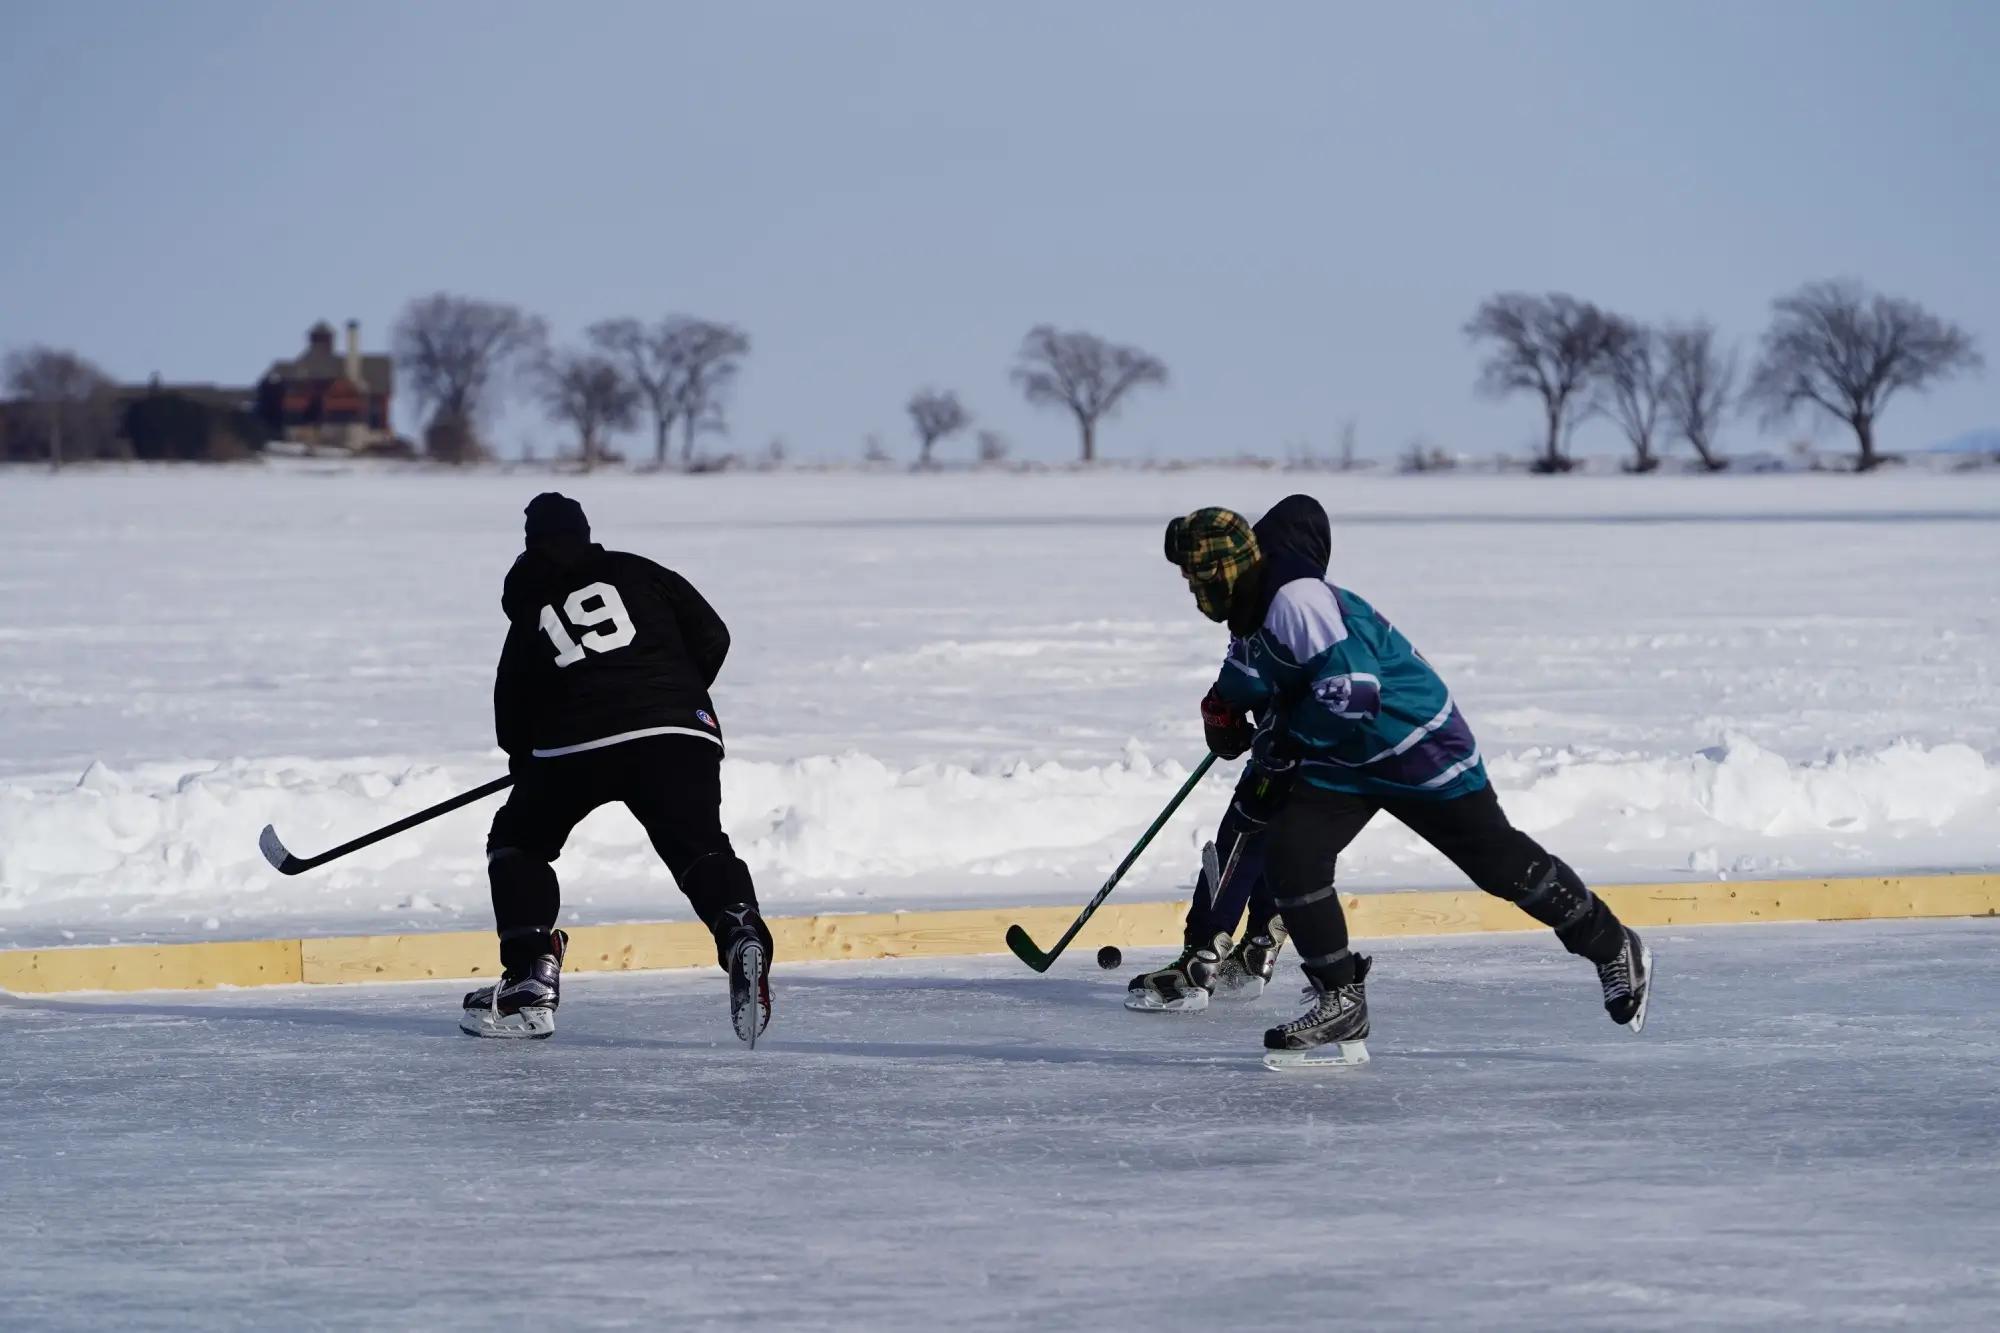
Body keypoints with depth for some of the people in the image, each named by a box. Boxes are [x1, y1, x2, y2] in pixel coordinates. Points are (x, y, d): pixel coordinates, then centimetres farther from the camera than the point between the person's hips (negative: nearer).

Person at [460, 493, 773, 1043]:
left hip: (576, 745, 0)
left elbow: (512, 713, 23)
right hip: (678, 737, 0)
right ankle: (739, 931, -35)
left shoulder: (529, 613, 21)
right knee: (700, 847, -3)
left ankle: (530, 983, 8)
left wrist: (523, 759, 43)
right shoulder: (638, 574, 19)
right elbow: (711, 637, 14)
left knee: (518, 843, 20)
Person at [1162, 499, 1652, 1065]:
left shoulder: (1300, 602, -28)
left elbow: (1352, 691, -32)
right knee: (1290, 854, -10)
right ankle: (1340, 1005, -3)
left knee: (1502, 863, 2)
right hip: (1344, 761, 9)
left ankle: (1613, 947, 21)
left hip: (1420, 744, -9)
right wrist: (1228, 701, -4)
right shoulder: (1251, 614, 4)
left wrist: (1286, 740, -20)